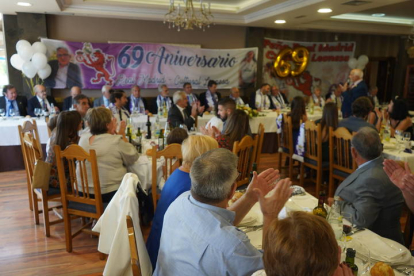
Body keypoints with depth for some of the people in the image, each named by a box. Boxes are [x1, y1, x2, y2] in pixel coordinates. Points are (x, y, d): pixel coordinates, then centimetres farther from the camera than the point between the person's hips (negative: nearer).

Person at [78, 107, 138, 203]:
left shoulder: (83, 137, 0)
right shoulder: (117, 140, -19)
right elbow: (133, 158, -4)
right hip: (109, 194, -6)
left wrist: (111, 133, 11)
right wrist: (122, 134, -2)